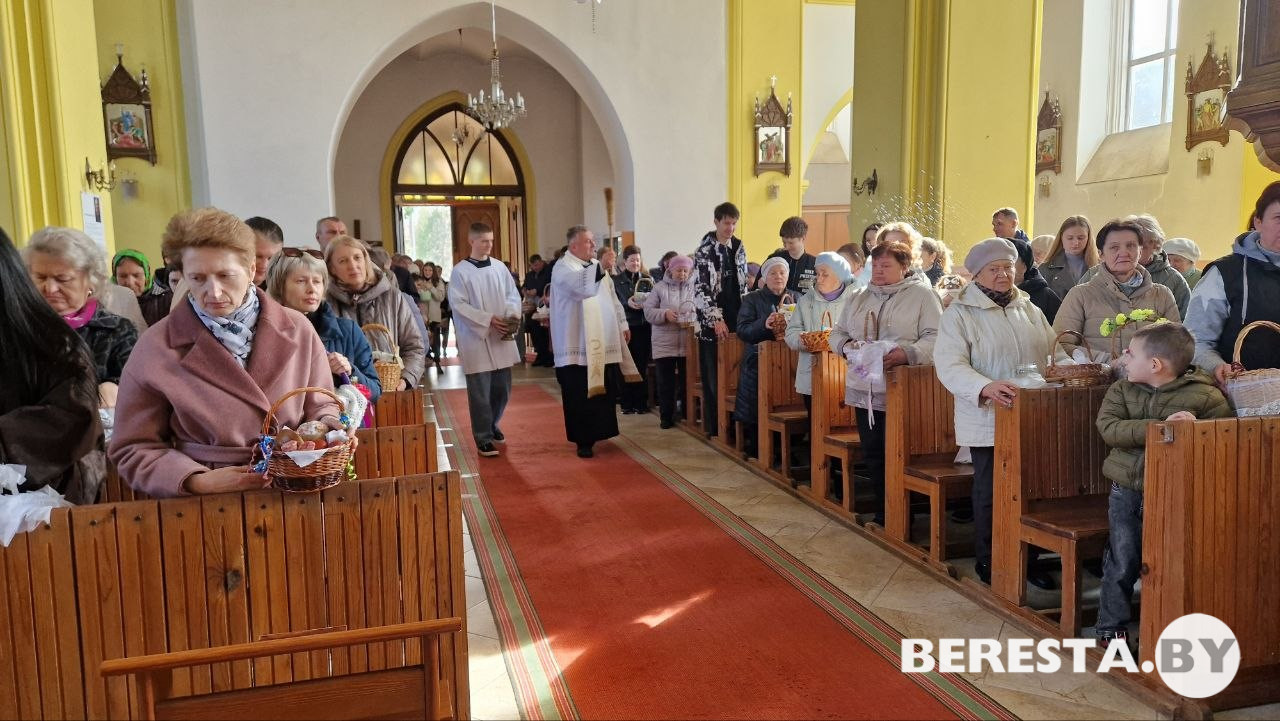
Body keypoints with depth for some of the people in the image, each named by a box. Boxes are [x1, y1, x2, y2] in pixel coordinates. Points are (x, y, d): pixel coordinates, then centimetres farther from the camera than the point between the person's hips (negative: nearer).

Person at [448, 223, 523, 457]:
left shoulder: (500, 268, 6)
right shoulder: (460, 271, -5)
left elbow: (513, 294, 10)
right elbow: (458, 304, -10)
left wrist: (513, 314, -11)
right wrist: (488, 319, -17)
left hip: (501, 338, 4)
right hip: (476, 339, -4)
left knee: (502, 388, 11)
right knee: (480, 392, -1)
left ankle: (492, 425, 34)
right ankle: (483, 438, 8)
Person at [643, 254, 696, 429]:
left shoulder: (694, 288, 6)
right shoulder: (660, 288, 4)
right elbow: (648, 311, 0)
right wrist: (664, 314, -15)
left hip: (688, 344, 1)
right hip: (664, 344, -1)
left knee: (687, 380, 7)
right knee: (666, 382, 4)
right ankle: (666, 417, 14)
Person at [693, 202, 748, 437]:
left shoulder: (738, 247, 12)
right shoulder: (705, 250, -7)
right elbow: (701, 289, -12)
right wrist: (716, 319, -18)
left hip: (736, 319, 5)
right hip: (713, 322, -5)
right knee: (714, 376, -1)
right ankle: (713, 426, 6)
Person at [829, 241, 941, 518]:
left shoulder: (922, 294, -2)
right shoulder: (859, 298, 15)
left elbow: (935, 337, -11)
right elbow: (837, 332, 19)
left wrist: (906, 354, -26)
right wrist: (846, 345, -4)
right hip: (865, 392, 6)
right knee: (872, 456, 10)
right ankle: (882, 515, 23)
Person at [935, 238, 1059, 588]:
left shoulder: (1029, 309, 13)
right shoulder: (959, 314, -6)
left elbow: (1052, 352, 18)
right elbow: (950, 365, -17)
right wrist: (985, 388, -33)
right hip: (988, 421, -5)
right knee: (990, 492, 4)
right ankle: (987, 562, 21)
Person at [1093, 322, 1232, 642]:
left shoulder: (1205, 396, -6)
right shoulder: (1121, 390, 2)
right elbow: (1109, 429, -15)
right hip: (1126, 492, 2)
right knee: (1122, 562, 7)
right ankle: (1111, 627, 22)